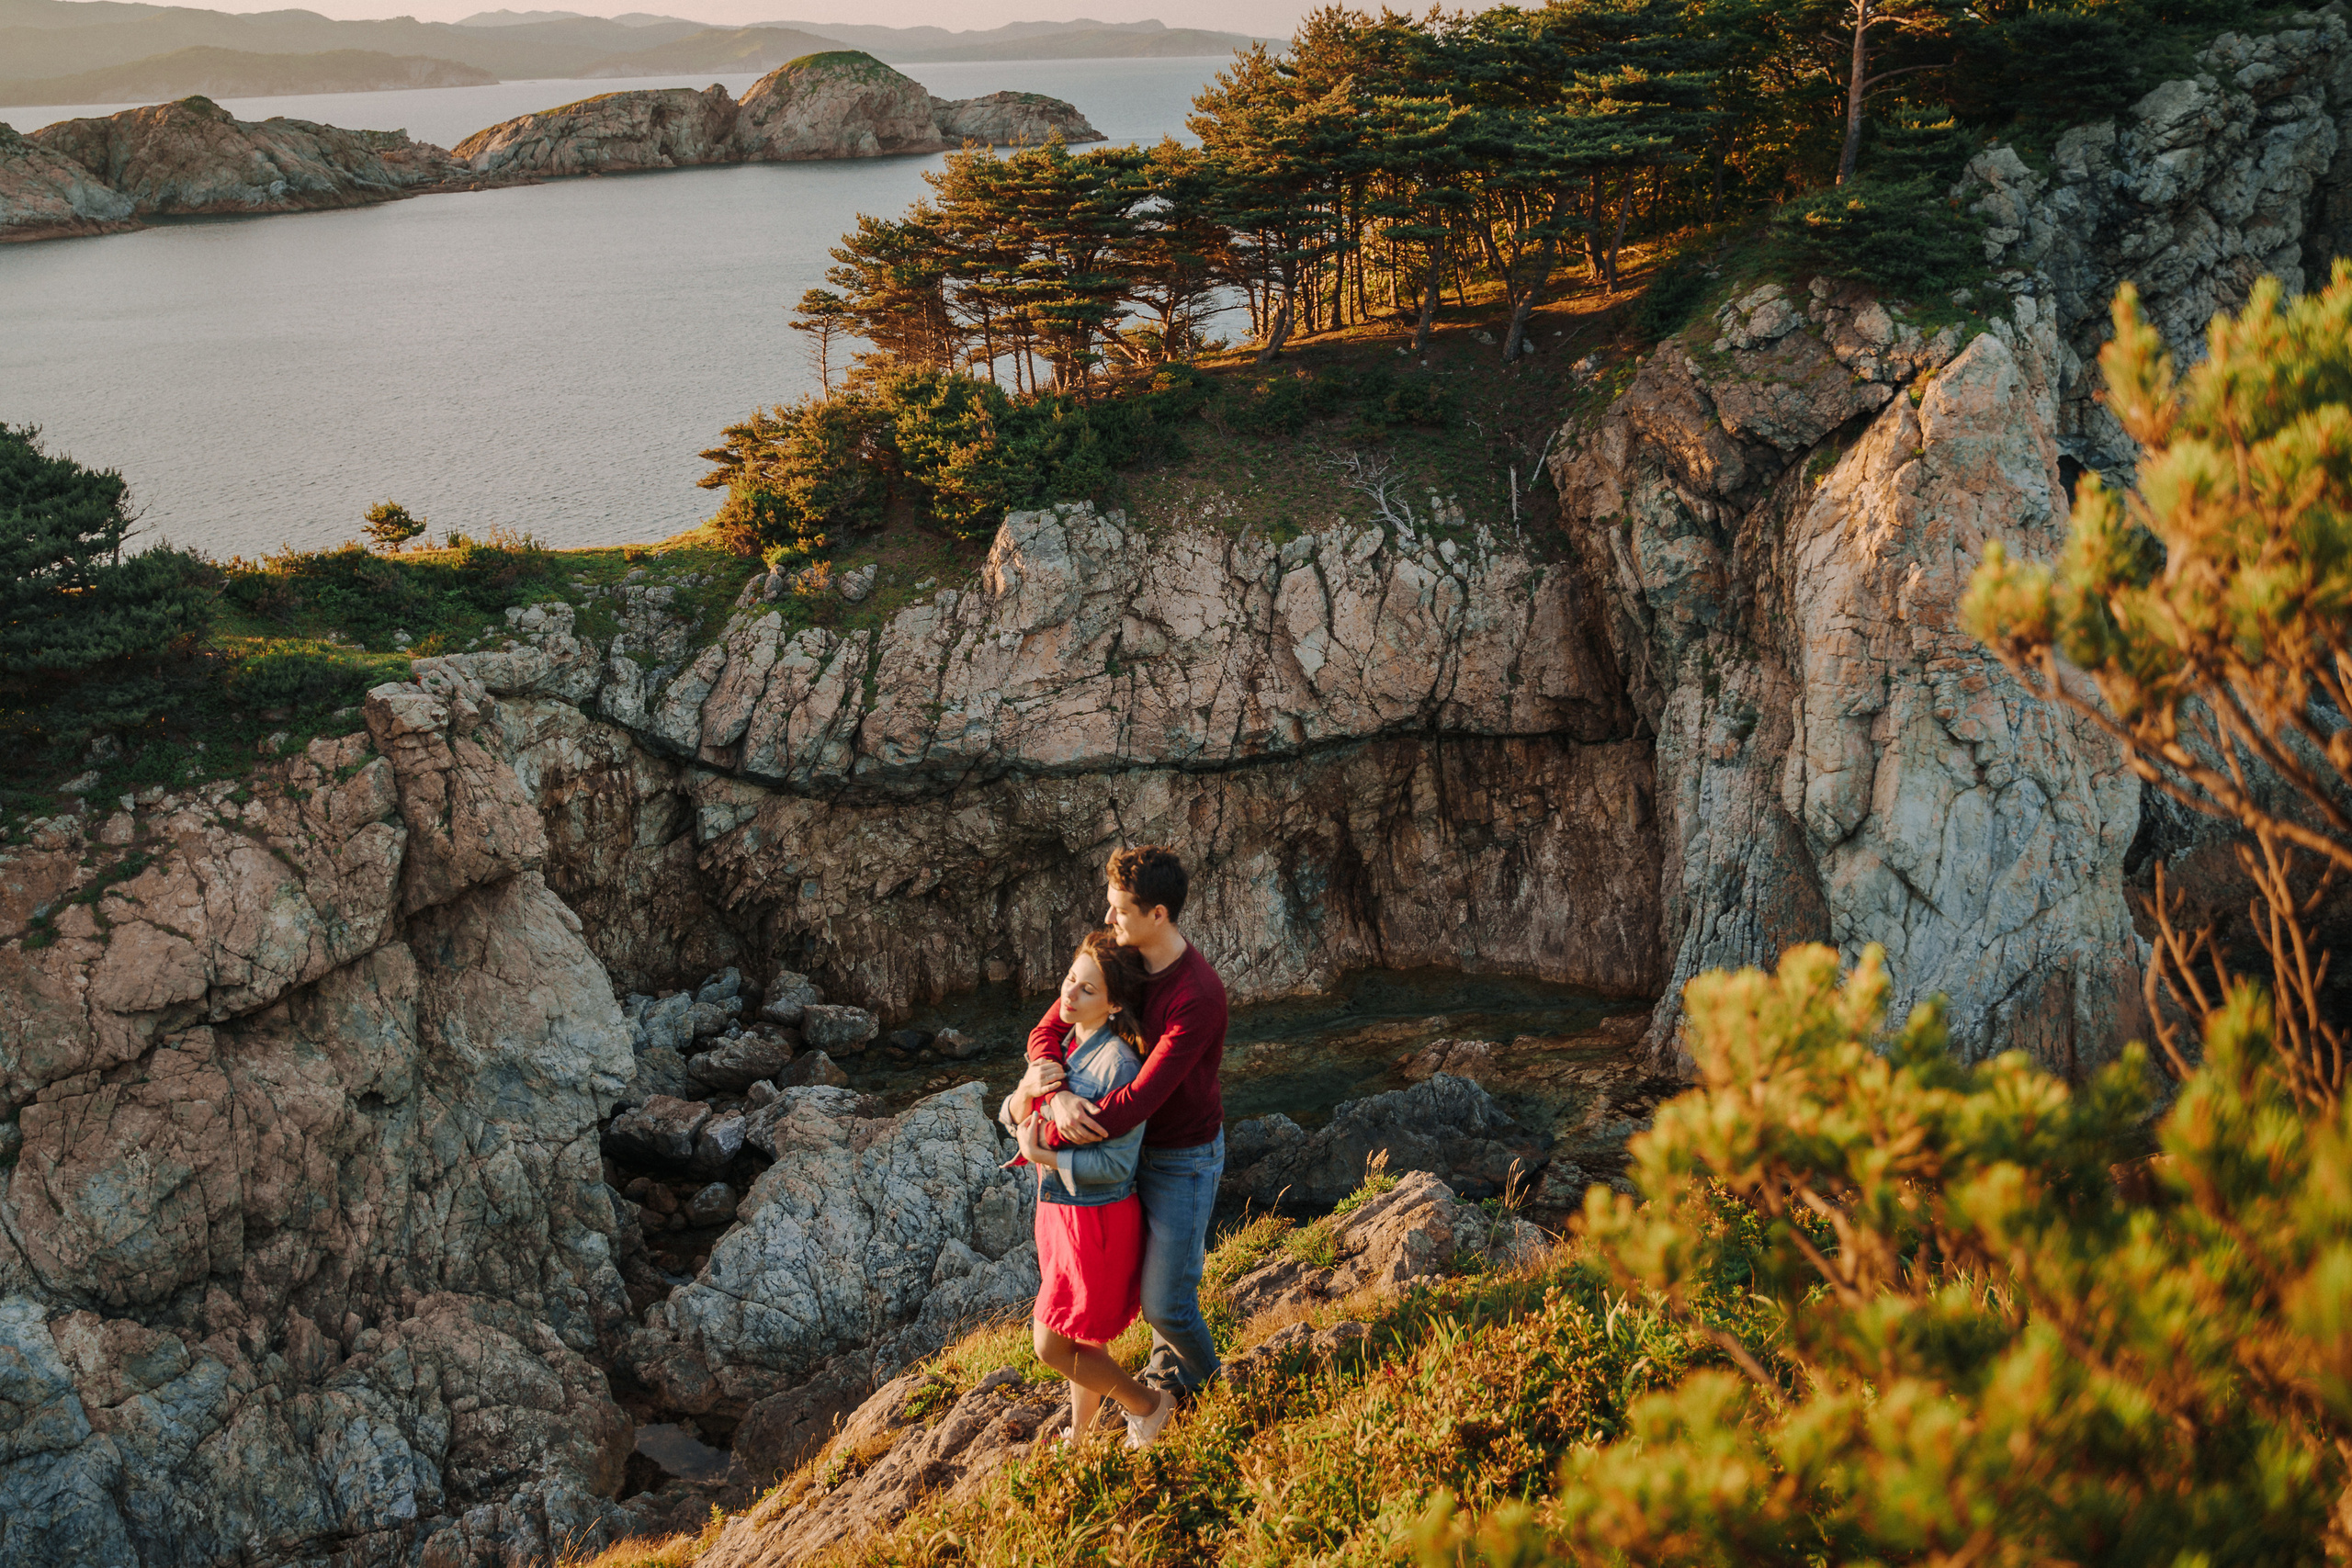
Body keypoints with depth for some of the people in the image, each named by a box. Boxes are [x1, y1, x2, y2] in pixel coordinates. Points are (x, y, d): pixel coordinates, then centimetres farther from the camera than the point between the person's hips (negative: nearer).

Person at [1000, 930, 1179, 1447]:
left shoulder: (1118, 1064, -24)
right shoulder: (1063, 1045, 2)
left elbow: (1117, 1163, -23)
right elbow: (1011, 1116, 7)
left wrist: (1042, 1156, -25)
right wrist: (1027, 1091, -15)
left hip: (1097, 1217, -8)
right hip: (1058, 1209, 8)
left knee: (1052, 1347, 1)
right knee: (1082, 1339, 22)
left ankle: (1147, 1405, 21)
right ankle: (1080, 1437, 40)